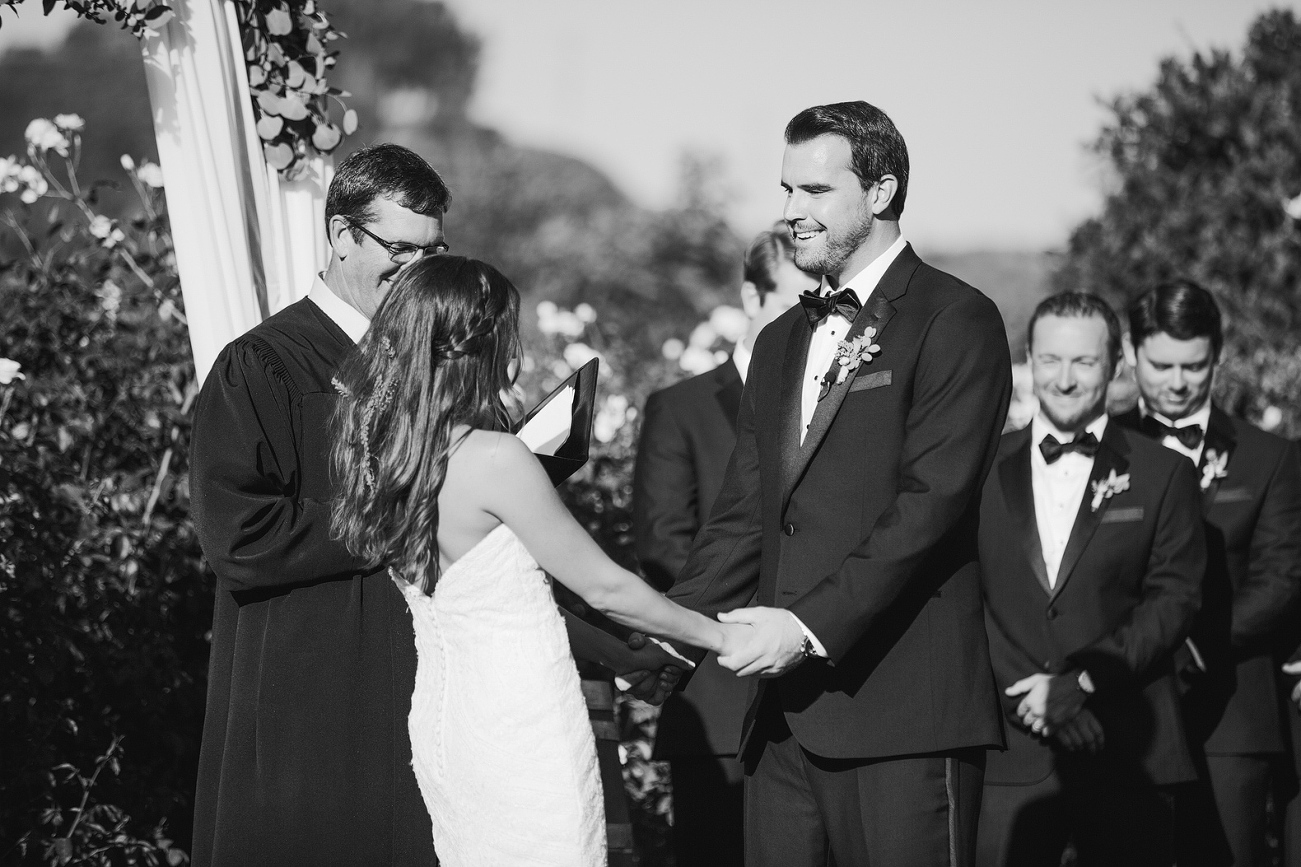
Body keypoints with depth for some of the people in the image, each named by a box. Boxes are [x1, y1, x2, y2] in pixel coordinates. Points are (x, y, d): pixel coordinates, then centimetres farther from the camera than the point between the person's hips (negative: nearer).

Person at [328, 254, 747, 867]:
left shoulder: (378, 450, 2)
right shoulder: (495, 460, -21)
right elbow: (603, 588, -11)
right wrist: (721, 638, 2)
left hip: (439, 718, 8)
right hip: (522, 724, -8)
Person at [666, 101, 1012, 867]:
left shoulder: (956, 322, -3)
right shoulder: (782, 343, 21)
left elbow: (931, 503, -13)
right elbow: (743, 516, 17)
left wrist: (813, 624, -18)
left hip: (903, 710, -7)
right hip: (788, 714, 7)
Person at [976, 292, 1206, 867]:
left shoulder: (1162, 476, 7)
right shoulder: (983, 469, 9)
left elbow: (1174, 600, 0)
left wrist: (1081, 682, -10)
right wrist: (1028, 693, -10)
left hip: (1130, 755, -1)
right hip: (1011, 754, 1)